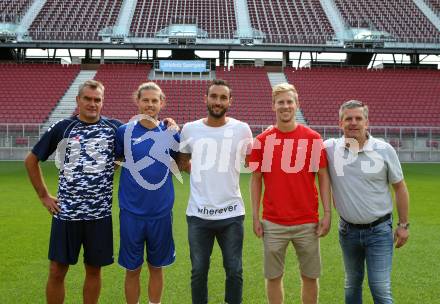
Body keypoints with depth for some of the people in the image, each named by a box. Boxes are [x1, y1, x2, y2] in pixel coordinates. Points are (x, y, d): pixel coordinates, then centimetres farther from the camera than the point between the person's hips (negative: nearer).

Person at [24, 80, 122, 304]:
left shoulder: (114, 128, 0)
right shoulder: (62, 128, 0)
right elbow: (31, 160, 9)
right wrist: (44, 196, 5)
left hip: (100, 213, 0)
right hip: (66, 212, 0)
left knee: (94, 269, 11)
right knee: (57, 271, 5)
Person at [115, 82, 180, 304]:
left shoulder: (171, 133, 0)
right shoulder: (124, 131, -3)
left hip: (161, 212, 1)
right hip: (131, 212, -1)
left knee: (156, 267, 15)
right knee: (132, 269, 10)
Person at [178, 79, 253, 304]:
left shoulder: (242, 129, -3)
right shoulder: (190, 129, 1)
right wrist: (201, 174, 4)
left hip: (231, 213, -1)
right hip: (198, 213, 1)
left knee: (234, 271, 9)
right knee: (199, 271, 12)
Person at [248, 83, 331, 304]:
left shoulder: (313, 138, -1)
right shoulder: (262, 140, 0)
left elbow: (323, 177, 2)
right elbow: (256, 180, 5)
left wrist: (327, 213, -4)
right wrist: (255, 217, 1)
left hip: (308, 222, 0)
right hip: (273, 223, 0)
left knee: (310, 277, 10)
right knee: (273, 276, 8)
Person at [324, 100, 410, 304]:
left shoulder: (384, 150, -6)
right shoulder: (330, 148, -6)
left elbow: (399, 187, 1)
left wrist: (403, 224, 2)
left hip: (379, 230, -2)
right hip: (348, 230, 2)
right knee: (352, 284, 17)